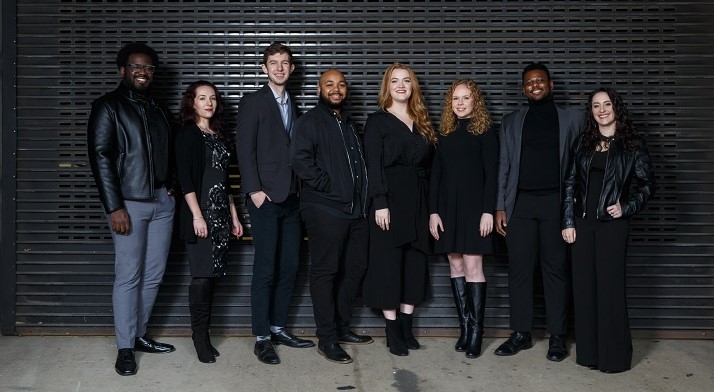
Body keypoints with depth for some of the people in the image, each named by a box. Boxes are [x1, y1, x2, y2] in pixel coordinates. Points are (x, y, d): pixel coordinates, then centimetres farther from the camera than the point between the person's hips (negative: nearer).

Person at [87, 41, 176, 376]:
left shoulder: (156, 109, 17)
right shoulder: (108, 106, -2)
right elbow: (100, 156, -10)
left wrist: (170, 186, 5)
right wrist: (114, 207, -15)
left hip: (162, 201, 6)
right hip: (129, 203, -6)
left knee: (154, 275, 9)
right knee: (128, 276, -2)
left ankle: (139, 335, 23)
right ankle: (125, 347, 9)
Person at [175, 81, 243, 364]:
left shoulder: (218, 134, 17)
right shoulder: (187, 134, -2)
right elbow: (185, 177, -11)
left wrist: (233, 215, 16)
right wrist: (197, 215, -18)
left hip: (221, 214, 7)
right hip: (200, 213, -6)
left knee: (212, 275, 7)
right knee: (202, 275, -5)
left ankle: (204, 334, 15)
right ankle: (200, 336, 7)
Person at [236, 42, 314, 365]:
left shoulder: (292, 105, 18)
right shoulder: (252, 102, 0)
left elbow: (294, 151, 15)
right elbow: (245, 149, -7)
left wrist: (299, 188, 6)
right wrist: (254, 190, -14)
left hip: (291, 198, 6)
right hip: (265, 197, -6)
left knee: (289, 267, 8)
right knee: (265, 269, -4)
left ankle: (278, 327, 21)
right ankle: (262, 337, 6)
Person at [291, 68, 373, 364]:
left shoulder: (349, 123, 22)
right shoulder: (310, 121, -2)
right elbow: (300, 159, -16)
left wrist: (362, 196, 12)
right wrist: (329, 187, -15)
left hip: (355, 210, 8)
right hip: (325, 210, -8)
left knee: (354, 269, 12)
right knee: (325, 272, -2)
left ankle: (342, 328, 26)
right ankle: (327, 339, 5)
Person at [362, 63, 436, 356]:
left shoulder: (422, 123, 15)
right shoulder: (377, 121, 1)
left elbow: (430, 164, 12)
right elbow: (373, 165, -7)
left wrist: (431, 205, 5)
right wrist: (379, 203, -17)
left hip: (418, 200, 5)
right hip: (390, 198, -5)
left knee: (416, 262, 7)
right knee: (389, 262, -1)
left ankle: (406, 326, 17)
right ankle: (392, 330, 7)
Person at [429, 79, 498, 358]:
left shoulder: (485, 133, 1)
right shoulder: (445, 134, 13)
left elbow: (491, 175, -4)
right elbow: (436, 174, 10)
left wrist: (488, 211, -13)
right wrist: (433, 211, 3)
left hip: (473, 207, -4)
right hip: (448, 207, 4)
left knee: (472, 265, -7)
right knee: (455, 265, 4)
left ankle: (476, 331, 0)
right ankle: (464, 326, 11)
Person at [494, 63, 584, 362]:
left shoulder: (572, 118, 9)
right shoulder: (511, 121, 14)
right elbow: (503, 166, 10)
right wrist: (500, 207, 3)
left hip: (557, 202, -1)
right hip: (520, 204, 2)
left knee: (555, 269, 3)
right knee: (519, 269, 3)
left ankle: (557, 336, 12)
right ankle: (521, 333, 13)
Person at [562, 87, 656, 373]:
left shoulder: (632, 144, 1)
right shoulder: (582, 143, 10)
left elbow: (648, 184, 4)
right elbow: (570, 184, 8)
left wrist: (627, 207, -9)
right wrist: (568, 222, 2)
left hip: (612, 223, -3)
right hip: (582, 223, 4)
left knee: (610, 286, -1)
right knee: (584, 286, 6)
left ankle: (614, 356, 11)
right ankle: (588, 351, 17)